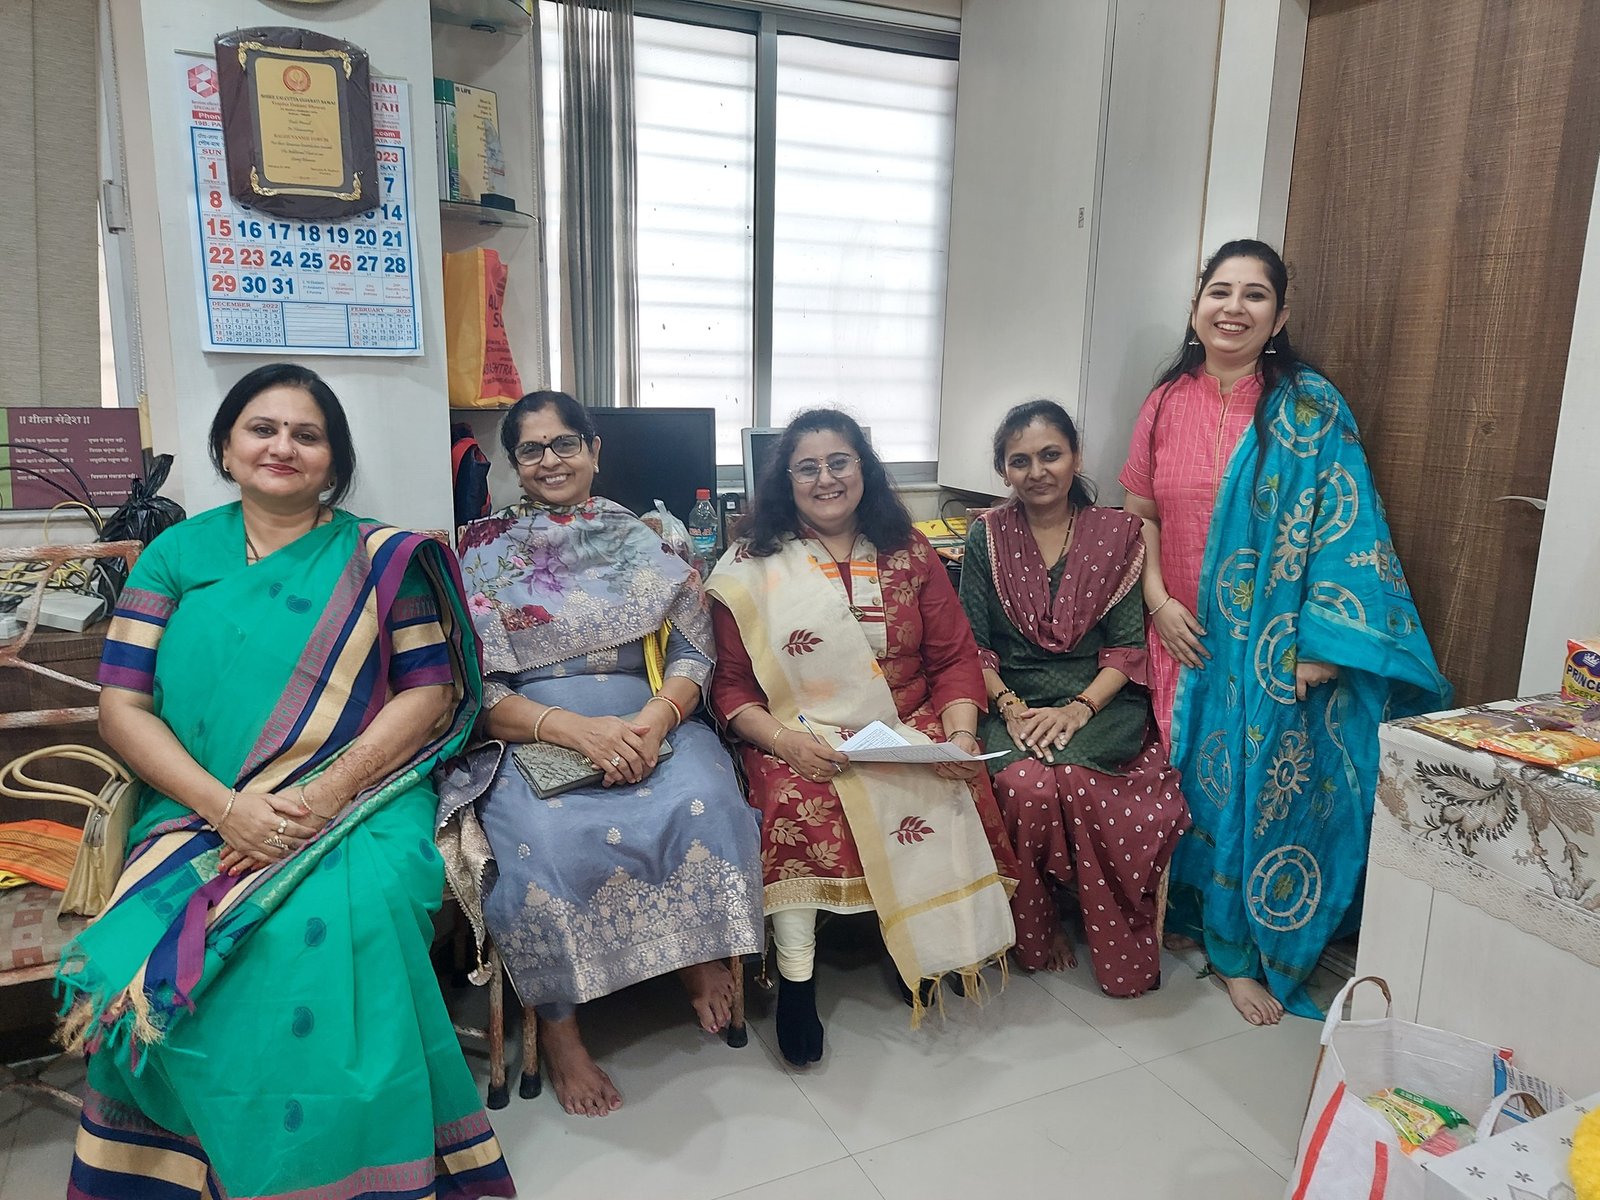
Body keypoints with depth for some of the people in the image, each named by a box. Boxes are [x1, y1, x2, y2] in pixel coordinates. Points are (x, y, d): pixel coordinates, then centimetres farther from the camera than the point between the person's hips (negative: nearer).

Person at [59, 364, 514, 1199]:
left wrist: (327, 795, -14)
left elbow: (430, 692, 0)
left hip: (359, 804, -1)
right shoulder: (177, 555, 13)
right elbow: (121, 705, 5)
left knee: (342, 924, -31)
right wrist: (221, 806, -12)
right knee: (172, 949, -27)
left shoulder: (381, 558, 8)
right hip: (200, 810, 2)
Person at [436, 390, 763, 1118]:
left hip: (653, 724, 1)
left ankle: (705, 955, -5)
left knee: (703, 803, -30)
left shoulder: (647, 541, 10)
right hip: (528, 737, -1)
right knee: (546, 839, -32)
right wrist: (576, 729, -19)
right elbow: (475, 688, -2)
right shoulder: (482, 553, 6)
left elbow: (693, 653, 5)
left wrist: (653, 720, -18)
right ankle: (556, 1027, -12)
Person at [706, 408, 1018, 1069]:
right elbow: (731, 685, 0)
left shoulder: (910, 554, 9)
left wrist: (961, 734, -10)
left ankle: (924, 955, -2)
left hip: (909, 734, 2)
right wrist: (784, 739, -18)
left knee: (952, 794, -27)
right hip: (799, 741, -1)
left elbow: (954, 658, 8)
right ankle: (795, 978, -13)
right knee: (800, 802, -33)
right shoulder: (750, 569, 3)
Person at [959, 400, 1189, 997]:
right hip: (1012, 703, 1)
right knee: (1026, 784, -31)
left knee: (1077, 780, -31)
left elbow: (1127, 646, 1)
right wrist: (1011, 707, -13)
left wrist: (1078, 708, -15)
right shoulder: (987, 536, 6)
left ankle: (1120, 949, -8)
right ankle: (1035, 930, -4)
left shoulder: (1117, 533, 4)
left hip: (1098, 701, 0)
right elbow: (973, 646, 3)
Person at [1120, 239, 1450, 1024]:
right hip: (1187, 635, 3)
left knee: (1260, 787, 3)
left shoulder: (1309, 407, -6)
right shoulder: (1168, 403, 4)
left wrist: (1324, 640, -17)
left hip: (1271, 644, -3)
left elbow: (1342, 524, -10)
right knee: (1191, 780, 12)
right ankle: (1190, 910, 33)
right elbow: (1139, 509, 8)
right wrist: (1157, 599, -5)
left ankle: (1243, 949, 20)